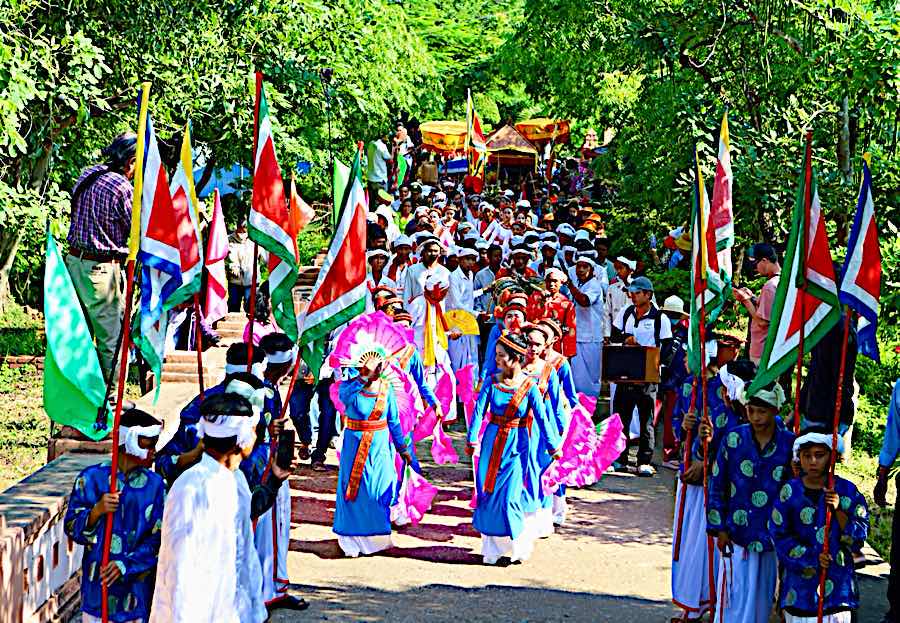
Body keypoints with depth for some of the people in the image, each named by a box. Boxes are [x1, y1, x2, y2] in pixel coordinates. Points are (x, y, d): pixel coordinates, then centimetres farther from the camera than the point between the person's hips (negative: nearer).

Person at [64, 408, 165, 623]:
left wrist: (125, 565, -15)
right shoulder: (92, 478, -2)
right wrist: (97, 511, -20)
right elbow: (72, 529, -1)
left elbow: (158, 539, -3)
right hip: (97, 586, -1)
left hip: (137, 587, 1)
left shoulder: (155, 484, 0)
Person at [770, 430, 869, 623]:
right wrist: (812, 557, -14)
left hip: (837, 582, 0)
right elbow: (779, 536, -4)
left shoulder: (847, 491, -2)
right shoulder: (790, 492, -3)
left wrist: (839, 511, -17)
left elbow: (859, 537, -3)